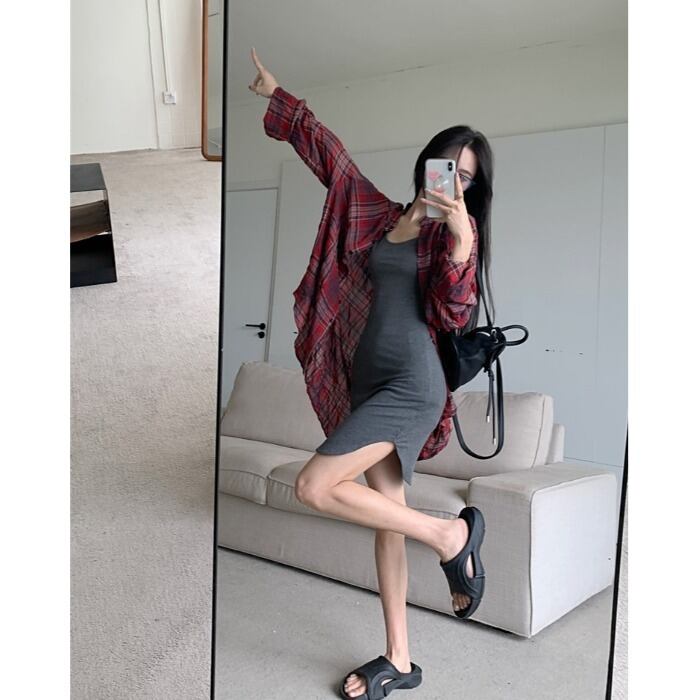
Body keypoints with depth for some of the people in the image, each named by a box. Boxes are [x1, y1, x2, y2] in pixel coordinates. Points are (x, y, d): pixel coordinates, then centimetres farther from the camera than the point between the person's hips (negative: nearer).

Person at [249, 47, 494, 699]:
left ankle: (451, 534, -1)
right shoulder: (380, 213, 15)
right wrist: (275, 93, 28)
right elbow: (326, 148, 22)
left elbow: (454, 315, -12)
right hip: (368, 384, 6)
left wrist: (461, 237, -23)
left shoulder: (457, 231, 2)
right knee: (385, 516, 9)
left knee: (314, 486, -17)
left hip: (412, 383, -6)